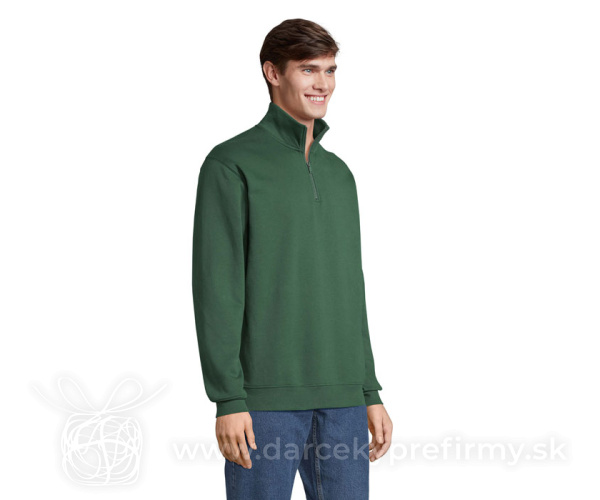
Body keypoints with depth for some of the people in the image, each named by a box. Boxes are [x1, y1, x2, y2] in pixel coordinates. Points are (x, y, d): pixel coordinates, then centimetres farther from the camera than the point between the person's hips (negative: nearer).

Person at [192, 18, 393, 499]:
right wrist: (227, 400, -15)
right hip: (266, 395, -6)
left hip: (341, 399, 6)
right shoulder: (231, 165, -4)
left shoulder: (338, 174, 16)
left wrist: (371, 393, 14)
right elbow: (216, 288, -9)